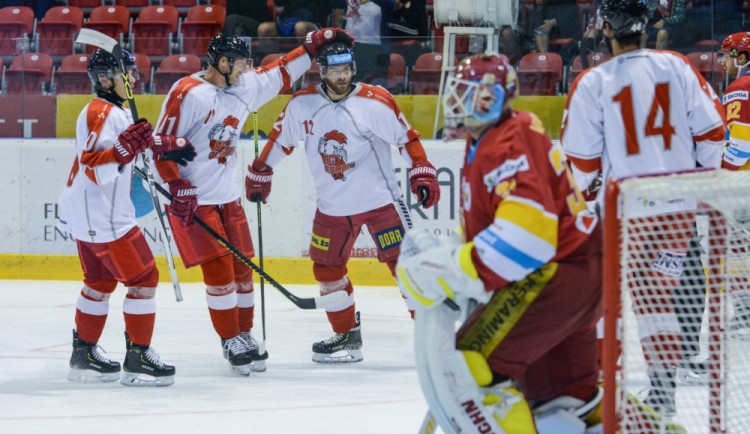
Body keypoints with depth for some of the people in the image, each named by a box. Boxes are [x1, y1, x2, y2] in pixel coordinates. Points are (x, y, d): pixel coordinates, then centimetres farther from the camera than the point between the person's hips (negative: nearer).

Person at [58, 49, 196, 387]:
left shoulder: (118, 112, 13)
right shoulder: (100, 114, -19)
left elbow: (138, 140, 31)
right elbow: (94, 170, -27)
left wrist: (167, 146, 18)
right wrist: (125, 146, -36)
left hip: (87, 214, 11)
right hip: (101, 216, -11)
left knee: (100, 281, 19)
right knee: (143, 278, -8)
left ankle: (84, 355, 26)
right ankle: (138, 359, -6)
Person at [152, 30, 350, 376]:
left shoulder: (245, 88, 6)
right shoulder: (188, 94, -16)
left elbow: (279, 75, 21)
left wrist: (313, 46, 14)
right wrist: (178, 189, -19)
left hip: (227, 197, 7)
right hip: (191, 200, -7)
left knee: (241, 267, 8)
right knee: (218, 266, -9)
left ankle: (244, 334, 22)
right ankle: (231, 342, 0)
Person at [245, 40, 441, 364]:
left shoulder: (375, 102, -12)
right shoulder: (302, 104, -2)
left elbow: (405, 137, -6)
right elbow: (281, 139, 13)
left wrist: (422, 173, -13)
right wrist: (260, 172, 19)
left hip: (380, 200, -4)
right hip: (333, 206, 4)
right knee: (327, 269, 6)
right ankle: (347, 336, 20)